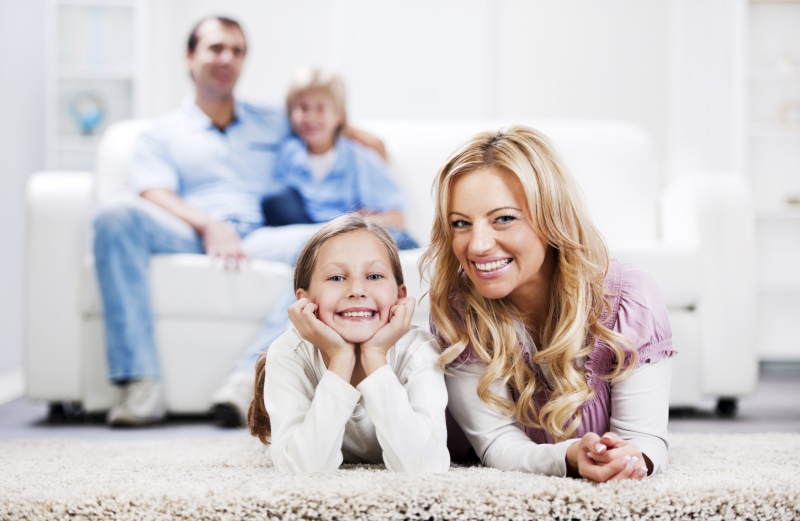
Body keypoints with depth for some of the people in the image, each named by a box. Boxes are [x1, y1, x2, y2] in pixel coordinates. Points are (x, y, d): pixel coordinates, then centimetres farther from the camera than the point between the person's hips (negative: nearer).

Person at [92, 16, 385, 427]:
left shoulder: (272, 124, 31)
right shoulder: (161, 135, 20)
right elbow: (156, 197, 4)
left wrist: (361, 137, 21)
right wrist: (208, 224, -15)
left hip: (260, 237, 2)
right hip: (191, 235, -1)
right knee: (116, 216, -33)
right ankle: (141, 382, -37)